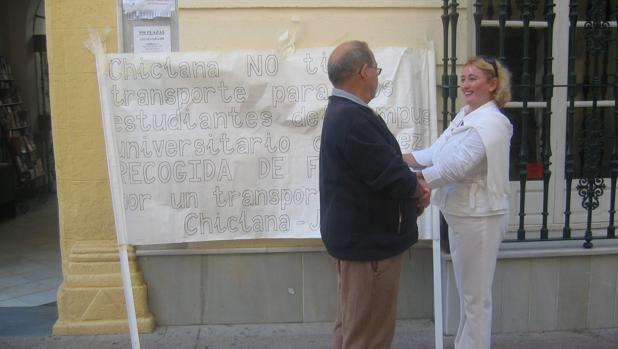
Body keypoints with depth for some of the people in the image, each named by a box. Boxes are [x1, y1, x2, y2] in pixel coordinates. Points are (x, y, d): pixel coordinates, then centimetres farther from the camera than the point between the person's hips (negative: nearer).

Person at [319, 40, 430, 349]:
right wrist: (417, 189, -3)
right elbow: (393, 178, -25)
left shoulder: (342, 111, 10)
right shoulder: (354, 118, -24)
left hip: (355, 235, 11)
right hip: (369, 241, -11)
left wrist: (411, 183, -3)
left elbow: (380, 162, 14)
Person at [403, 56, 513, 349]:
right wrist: (399, 159, -5)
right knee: (467, 292, 21)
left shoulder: (490, 124, -19)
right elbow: (435, 153, 6)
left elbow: (455, 167, -27)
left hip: (478, 217, -9)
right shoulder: (464, 116, 9)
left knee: (475, 295, 4)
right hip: (462, 214, 9)